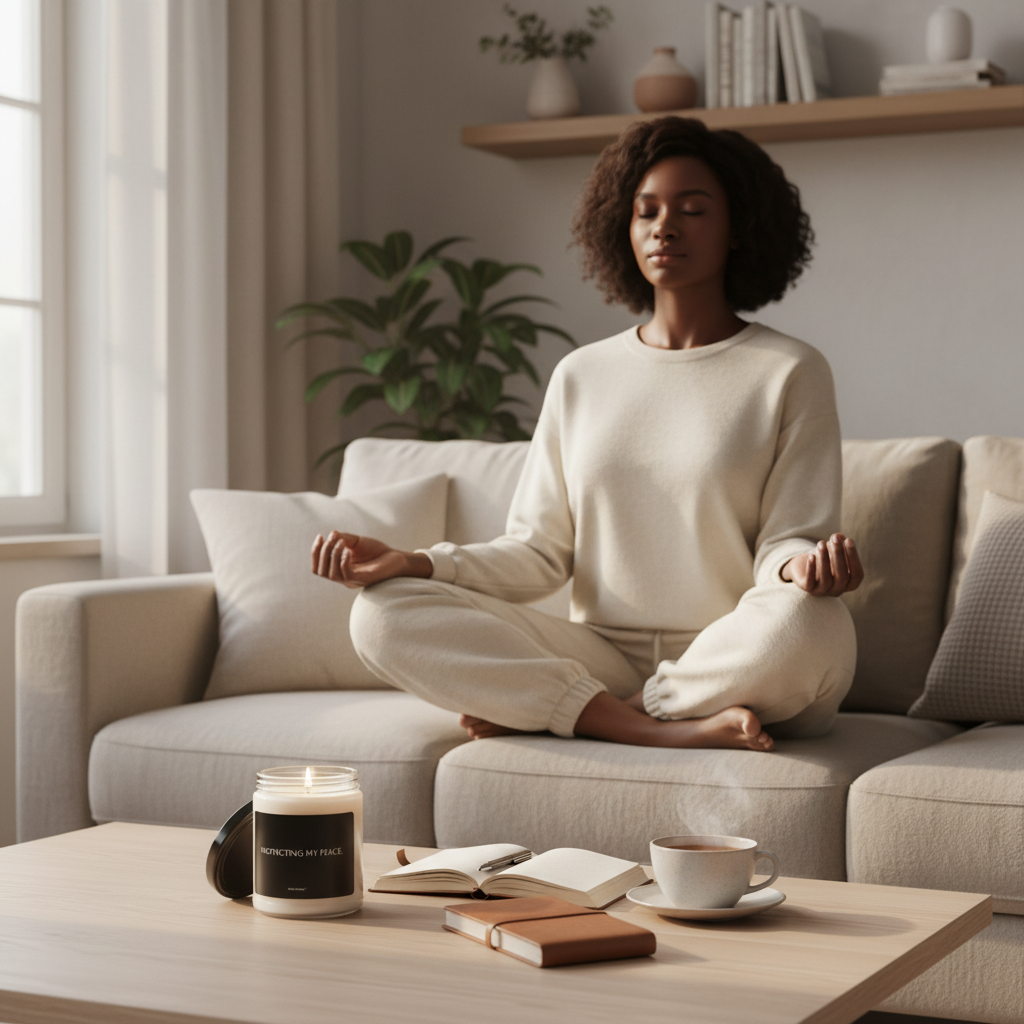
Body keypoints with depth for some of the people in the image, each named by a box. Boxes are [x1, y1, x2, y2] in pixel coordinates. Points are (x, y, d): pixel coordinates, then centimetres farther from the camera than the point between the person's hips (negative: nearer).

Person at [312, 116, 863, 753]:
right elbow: (538, 554, 9)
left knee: (808, 624, -39)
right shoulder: (582, 376, 13)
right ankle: (654, 730, -26)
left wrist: (804, 565, -28)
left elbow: (787, 542, -3)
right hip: (602, 657, 3)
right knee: (384, 615, -17)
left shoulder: (790, 372, 3)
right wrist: (409, 563, -7)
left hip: (738, 666, -2)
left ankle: (530, 709, -20)